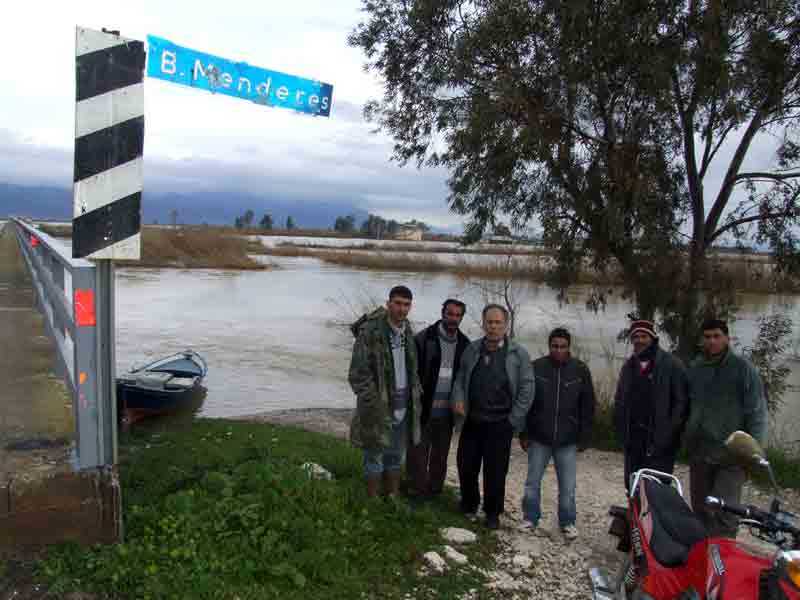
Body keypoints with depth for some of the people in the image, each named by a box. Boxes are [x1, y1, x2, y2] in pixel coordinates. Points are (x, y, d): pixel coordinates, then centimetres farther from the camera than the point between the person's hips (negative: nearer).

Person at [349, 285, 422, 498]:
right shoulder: (370, 331, -17)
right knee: (375, 456, 7)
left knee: (396, 456, 17)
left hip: (403, 405, 6)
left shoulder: (407, 331, 4)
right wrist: (374, 406, -17)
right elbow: (358, 373, -17)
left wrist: (416, 392, 11)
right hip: (379, 406, -6)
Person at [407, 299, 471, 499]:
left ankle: (435, 491, 28)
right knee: (418, 453, 4)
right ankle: (418, 493, 17)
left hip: (447, 412, 4)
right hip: (424, 408, -4)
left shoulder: (465, 343, 6)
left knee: (440, 455, 15)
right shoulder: (424, 338, -8)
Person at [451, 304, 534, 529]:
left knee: (495, 471, 6)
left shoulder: (518, 354, -5)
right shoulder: (471, 349, 5)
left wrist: (513, 420, -6)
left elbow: (526, 389, -3)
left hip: (500, 424, -3)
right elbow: (460, 379, 13)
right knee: (466, 466, 11)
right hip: (471, 421, 3)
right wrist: (458, 399, -5)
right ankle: (469, 505, 35)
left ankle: (493, 513, 26)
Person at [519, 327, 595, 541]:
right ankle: (530, 519, 25)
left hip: (568, 440, 0)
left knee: (568, 486, 7)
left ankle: (567, 522, 23)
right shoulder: (536, 367, -4)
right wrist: (524, 434, -1)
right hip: (539, 438, 0)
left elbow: (587, 407, 3)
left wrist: (584, 437, 1)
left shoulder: (580, 370, -2)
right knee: (532, 482, 9)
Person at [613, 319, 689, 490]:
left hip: (660, 441, -6)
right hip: (633, 440, 6)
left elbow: (681, 402, -9)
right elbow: (619, 402, 18)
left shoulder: (672, 365, -5)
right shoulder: (628, 366, 13)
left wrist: (668, 435, -13)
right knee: (632, 487, 11)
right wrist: (622, 433, 9)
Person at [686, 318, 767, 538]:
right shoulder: (695, 368, 9)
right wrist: (688, 438, 15)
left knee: (724, 512, -12)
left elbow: (757, 411, -7)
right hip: (699, 451, 5)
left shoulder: (742, 368, -6)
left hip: (731, 454, -5)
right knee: (700, 509, 13)